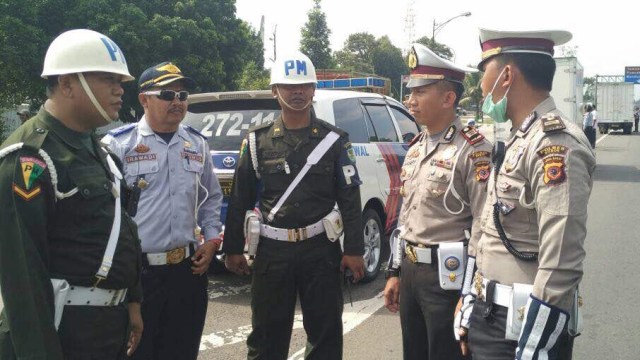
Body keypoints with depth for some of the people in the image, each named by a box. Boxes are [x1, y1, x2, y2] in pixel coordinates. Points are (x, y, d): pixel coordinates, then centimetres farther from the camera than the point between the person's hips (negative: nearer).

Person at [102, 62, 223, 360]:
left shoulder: (197, 144, 9)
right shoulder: (117, 144, -8)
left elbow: (211, 198, 19)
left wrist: (211, 239, 7)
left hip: (188, 269, 5)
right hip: (136, 271, -4)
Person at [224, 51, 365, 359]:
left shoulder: (334, 140, 2)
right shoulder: (258, 140, 4)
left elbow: (349, 199, 1)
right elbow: (239, 199, 6)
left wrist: (354, 250, -4)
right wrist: (233, 248, 5)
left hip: (321, 249, 0)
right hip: (272, 251, 1)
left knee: (326, 333, 9)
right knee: (267, 334, 10)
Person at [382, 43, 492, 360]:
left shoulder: (472, 149, -14)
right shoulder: (415, 148, 11)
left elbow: (483, 227, -17)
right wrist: (395, 272, 16)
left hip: (447, 276, -8)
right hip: (410, 271, 8)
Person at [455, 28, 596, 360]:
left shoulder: (555, 145, -20)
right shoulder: (518, 142, 10)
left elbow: (561, 267, -24)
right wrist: (471, 315, 15)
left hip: (525, 327, -9)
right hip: (491, 318, 9)